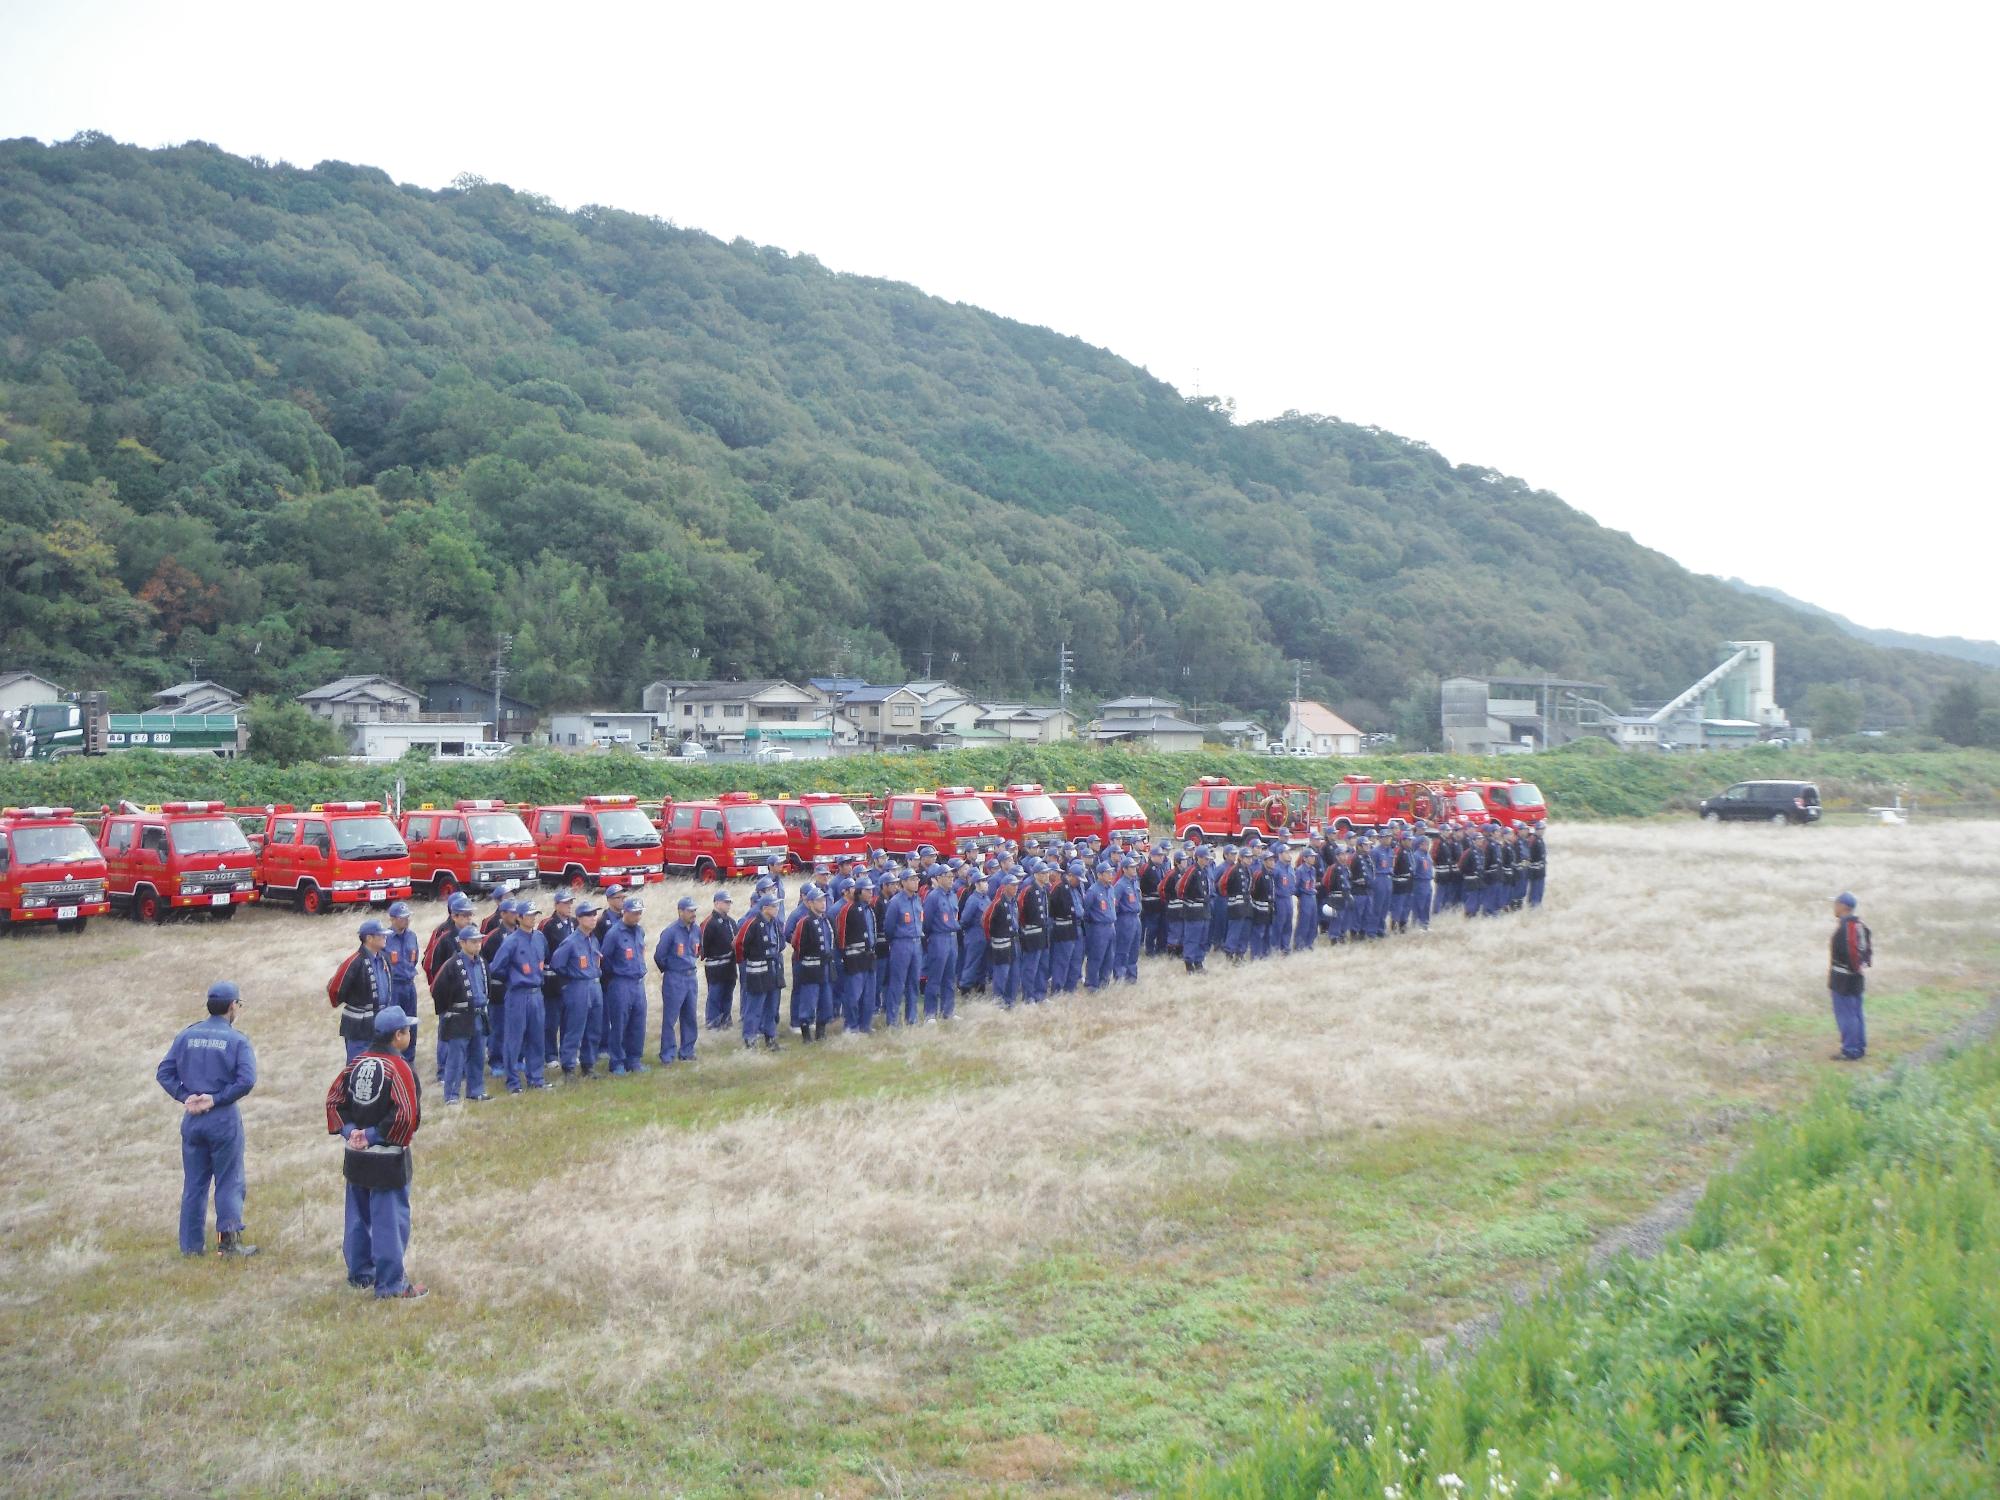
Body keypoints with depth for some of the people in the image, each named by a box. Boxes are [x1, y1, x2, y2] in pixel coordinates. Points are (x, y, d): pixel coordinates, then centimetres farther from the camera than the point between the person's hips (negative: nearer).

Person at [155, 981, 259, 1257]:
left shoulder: (187, 1036, 6)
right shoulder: (237, 1040, -7)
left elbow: (163, 1072, 2)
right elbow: (247, 1080, -19)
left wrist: (186, 1097, -4)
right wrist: (217, 1099, -11)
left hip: (192, 1119, 4)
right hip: (224, 1119, -4)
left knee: (193, 1183, 12)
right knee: (229, 1182, 5)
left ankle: (192, 1244, 16)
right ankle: (229, 1241, 3)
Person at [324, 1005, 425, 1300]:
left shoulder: (356, 1063, 5)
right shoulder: (399, 1068, -17)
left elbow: (334, 1098, 5)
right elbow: (406, 1114, -25)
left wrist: (348, 1130, -2)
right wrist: (376, 1135, -15)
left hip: (355, 1155, 7)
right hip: (388, 1159, -7)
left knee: (359, 1216, 19)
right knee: (390, 1219, 1)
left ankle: (360, 1275, 30)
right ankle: (390, 1284, 5)